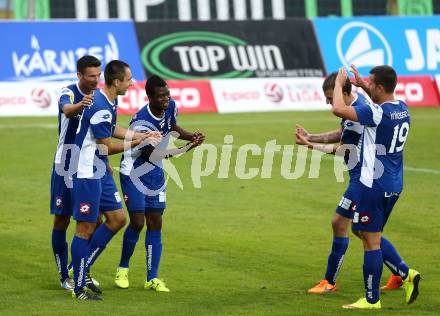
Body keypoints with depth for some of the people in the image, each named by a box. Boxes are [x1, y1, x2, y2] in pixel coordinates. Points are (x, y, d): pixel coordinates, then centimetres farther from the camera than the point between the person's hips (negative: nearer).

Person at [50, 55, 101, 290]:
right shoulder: (68, 93, -13)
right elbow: (66, 109, -38)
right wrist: (80, 105, -60)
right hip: (66, 167, -5)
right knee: (61, 221, 0)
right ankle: (64, 276, 9)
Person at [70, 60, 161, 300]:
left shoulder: (109, 102, 7)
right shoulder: (100, 108, -24)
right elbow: (107, 148, -17)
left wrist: (142, 135, 19)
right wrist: (138, 142, -6)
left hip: (101, 171, 10)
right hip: (87, 174, -10)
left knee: (117, 219, 11)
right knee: (86, 228, -3)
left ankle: (81, 269, 19)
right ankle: (78, 288, 6)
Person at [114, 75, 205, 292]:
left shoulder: (170, 107, -8)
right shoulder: (142, 122, -30)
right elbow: (152, 155, -28)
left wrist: (191, 136, -2)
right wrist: (186, 148, -35)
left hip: (155, 173, 6)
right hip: (134, 173, -6)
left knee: (155, 223, 3)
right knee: (137, 222, -9)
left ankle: (152, 278, 6)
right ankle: (123, 268, 15)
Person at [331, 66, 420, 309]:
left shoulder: (377, 113, -21)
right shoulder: (402, 109, 6)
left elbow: (338, 109, -26)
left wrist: (339, 83, -9)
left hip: (374, 186, -9)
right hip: (393, 185, 9)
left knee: (371, 240, 0)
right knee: (371, 236, 22)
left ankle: (371, 300, 7)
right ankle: (406, 274, 12)